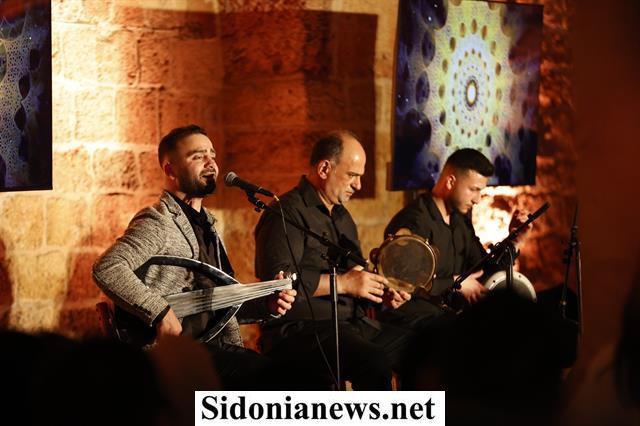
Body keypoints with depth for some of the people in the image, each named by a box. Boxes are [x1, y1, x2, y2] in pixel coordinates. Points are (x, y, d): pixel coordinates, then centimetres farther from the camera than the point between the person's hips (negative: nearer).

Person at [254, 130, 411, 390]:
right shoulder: (288, 213, -8)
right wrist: (343, 283, -15)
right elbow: (277, 278, -21)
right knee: (376, 362, -33)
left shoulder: (342, 216, 24)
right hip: (300, 328, -9)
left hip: (351, 324, 9)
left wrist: (381, 293, 11)